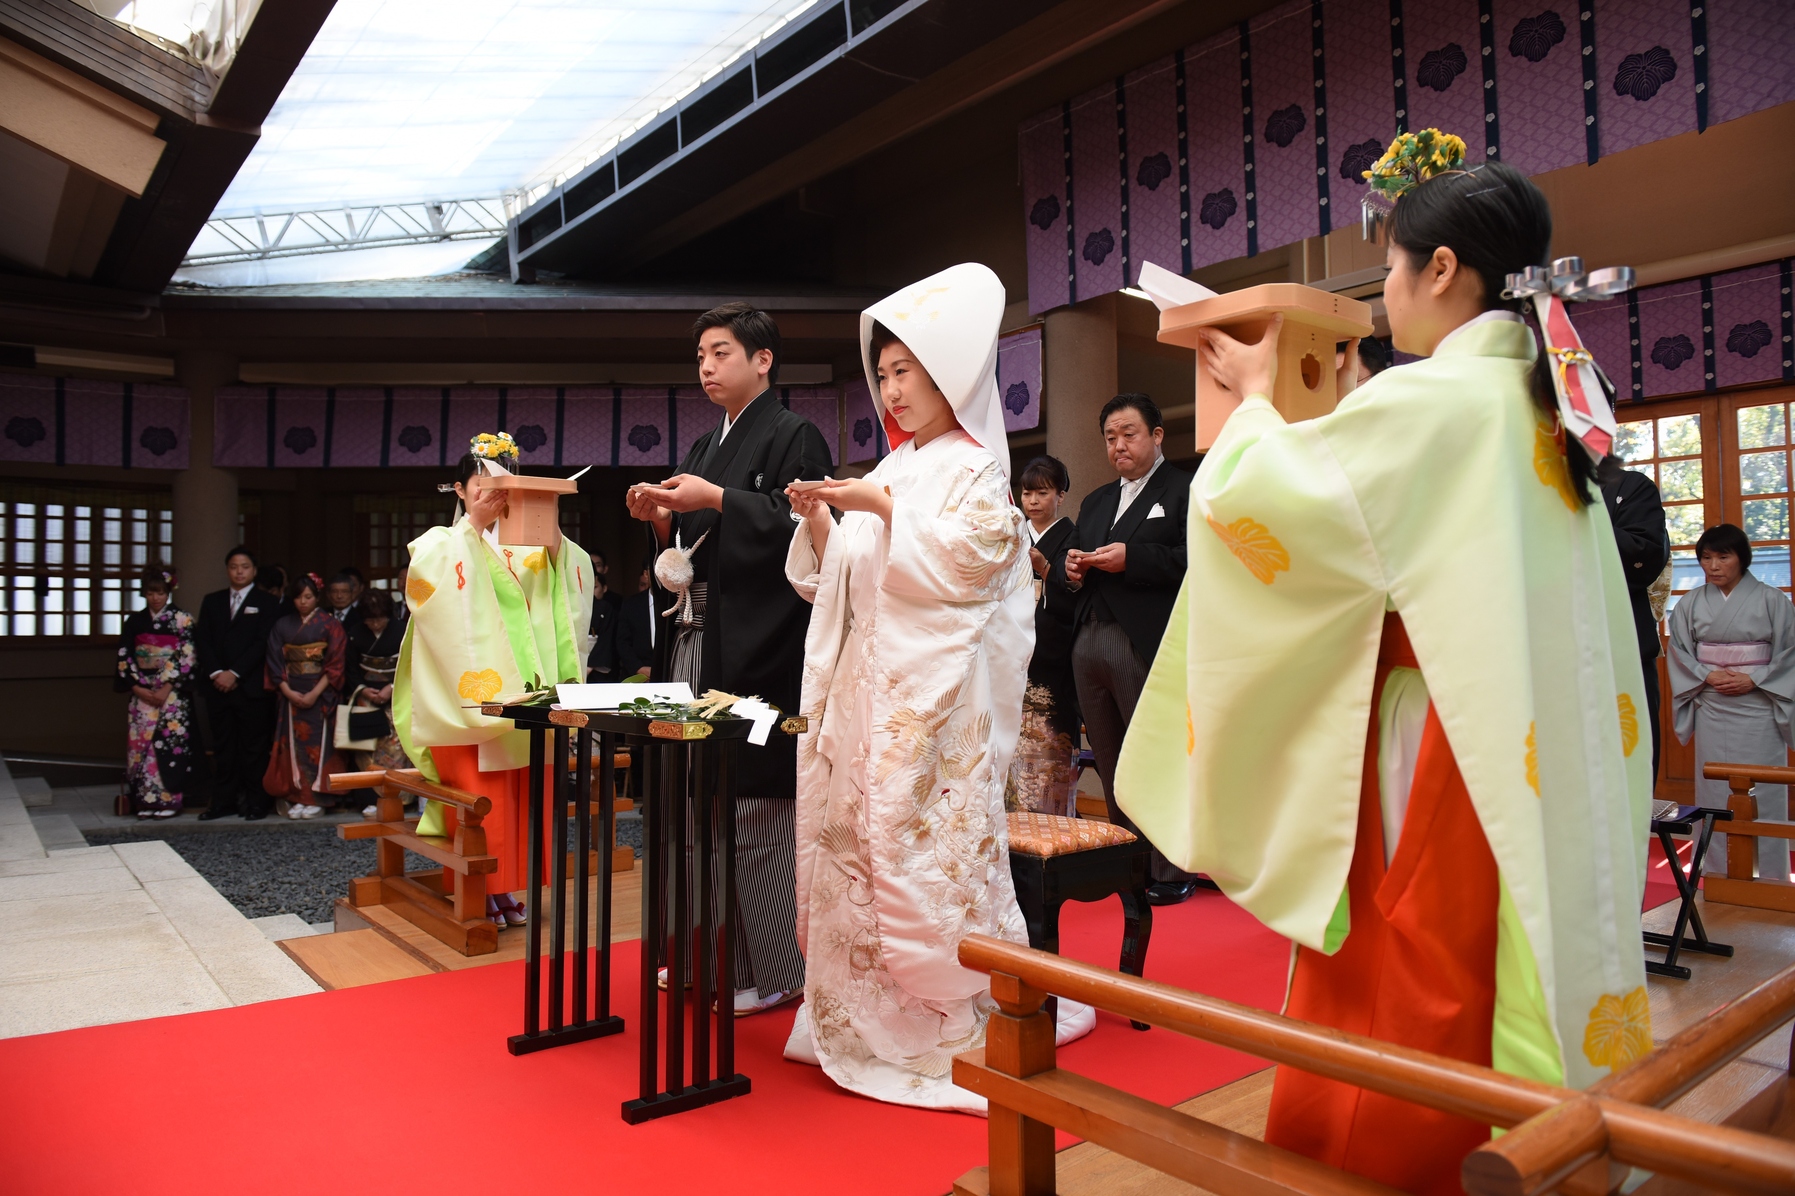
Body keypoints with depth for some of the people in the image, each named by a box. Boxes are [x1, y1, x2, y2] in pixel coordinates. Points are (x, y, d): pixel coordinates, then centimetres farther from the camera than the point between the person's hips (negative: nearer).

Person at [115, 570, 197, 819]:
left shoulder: (182, 619, 0)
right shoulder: (135, 620, 10)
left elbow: (186, 657, -6)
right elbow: (124, 656, 7)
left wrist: (166, 689, -13)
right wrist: (137, 687, -6)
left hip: (173, 693, -3)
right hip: (141, 692, 4)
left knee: (169, 741, -8)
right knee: (140, 742, 0)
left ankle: (168, 800, -3)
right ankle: (144, 801, 6)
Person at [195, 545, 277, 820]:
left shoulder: (265, 603, 3)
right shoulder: (212, 601, 16)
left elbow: (262, 643, -6)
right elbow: (202, 640, 8)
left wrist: (235, 673, -13)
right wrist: (216, 673, -6)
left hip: (251, 686, -4)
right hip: (217, 685, 4)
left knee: (253, 746, -1)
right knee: (222, 746, 7)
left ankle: (255, 802, 4)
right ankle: (223, 801, 13)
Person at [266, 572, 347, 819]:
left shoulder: (330, 625, 1)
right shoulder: (283, 625, 9)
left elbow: (335, 665, -5)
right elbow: (275, 662, 5)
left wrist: (315, 694, -13)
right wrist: (288, 692, -8)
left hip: (320, 695, -3)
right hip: (291, 695, 3)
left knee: (318, 743, -2)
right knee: (294, 743, 1)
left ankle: (316, 798, 4)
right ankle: (297, 798, 6)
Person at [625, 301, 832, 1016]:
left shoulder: (793, 436, -2)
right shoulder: (704, 448, 22)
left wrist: (717, 500, -16)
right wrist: (663, 522, 4)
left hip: (755, 647, -8)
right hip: (693, 642, 8)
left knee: (753, 803, -6)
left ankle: (773, 971, 6)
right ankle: (714, 952, 24)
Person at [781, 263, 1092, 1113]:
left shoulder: (974, 468, -1)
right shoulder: (893, 469, 19)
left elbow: (965, 558, -17)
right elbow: (842, 579, 18)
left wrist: (883, 509, -17)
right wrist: (819, 522, 2)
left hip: (936, 691, -7)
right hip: (869, 684, 7)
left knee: (927, 845, -6)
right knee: (857, 837, 8)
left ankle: (958, 1021, 7)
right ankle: (868, 1015, 21)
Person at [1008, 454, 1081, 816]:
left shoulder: (1072, 538, 2)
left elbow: (1074, 604, -7)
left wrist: (1043, 568, -17)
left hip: (1051, 660, -3)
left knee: (1049, 747, -5)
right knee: (1012, 742, -1)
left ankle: (1051, 819, 2)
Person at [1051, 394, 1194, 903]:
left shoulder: (1185, 490, 1)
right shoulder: (1095, 501, 25)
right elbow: (1062, 566, 21)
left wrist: (1131, 558, -19)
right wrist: (1068, 567, -1)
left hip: (1146, 646, -7)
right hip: (1089, 645, 7)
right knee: (1110, 765, 11)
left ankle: (1172, 873, 9)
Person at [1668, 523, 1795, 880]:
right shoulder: (1690, 604, 5)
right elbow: (1679, 652, 7)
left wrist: (1752, 680, -13)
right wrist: (1708, 676, -8)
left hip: (1758, 708, -2)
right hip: (1711, 710, 2)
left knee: (1762, 793, 0)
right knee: (1714, 791, 5)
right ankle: (1717, 874, 13)